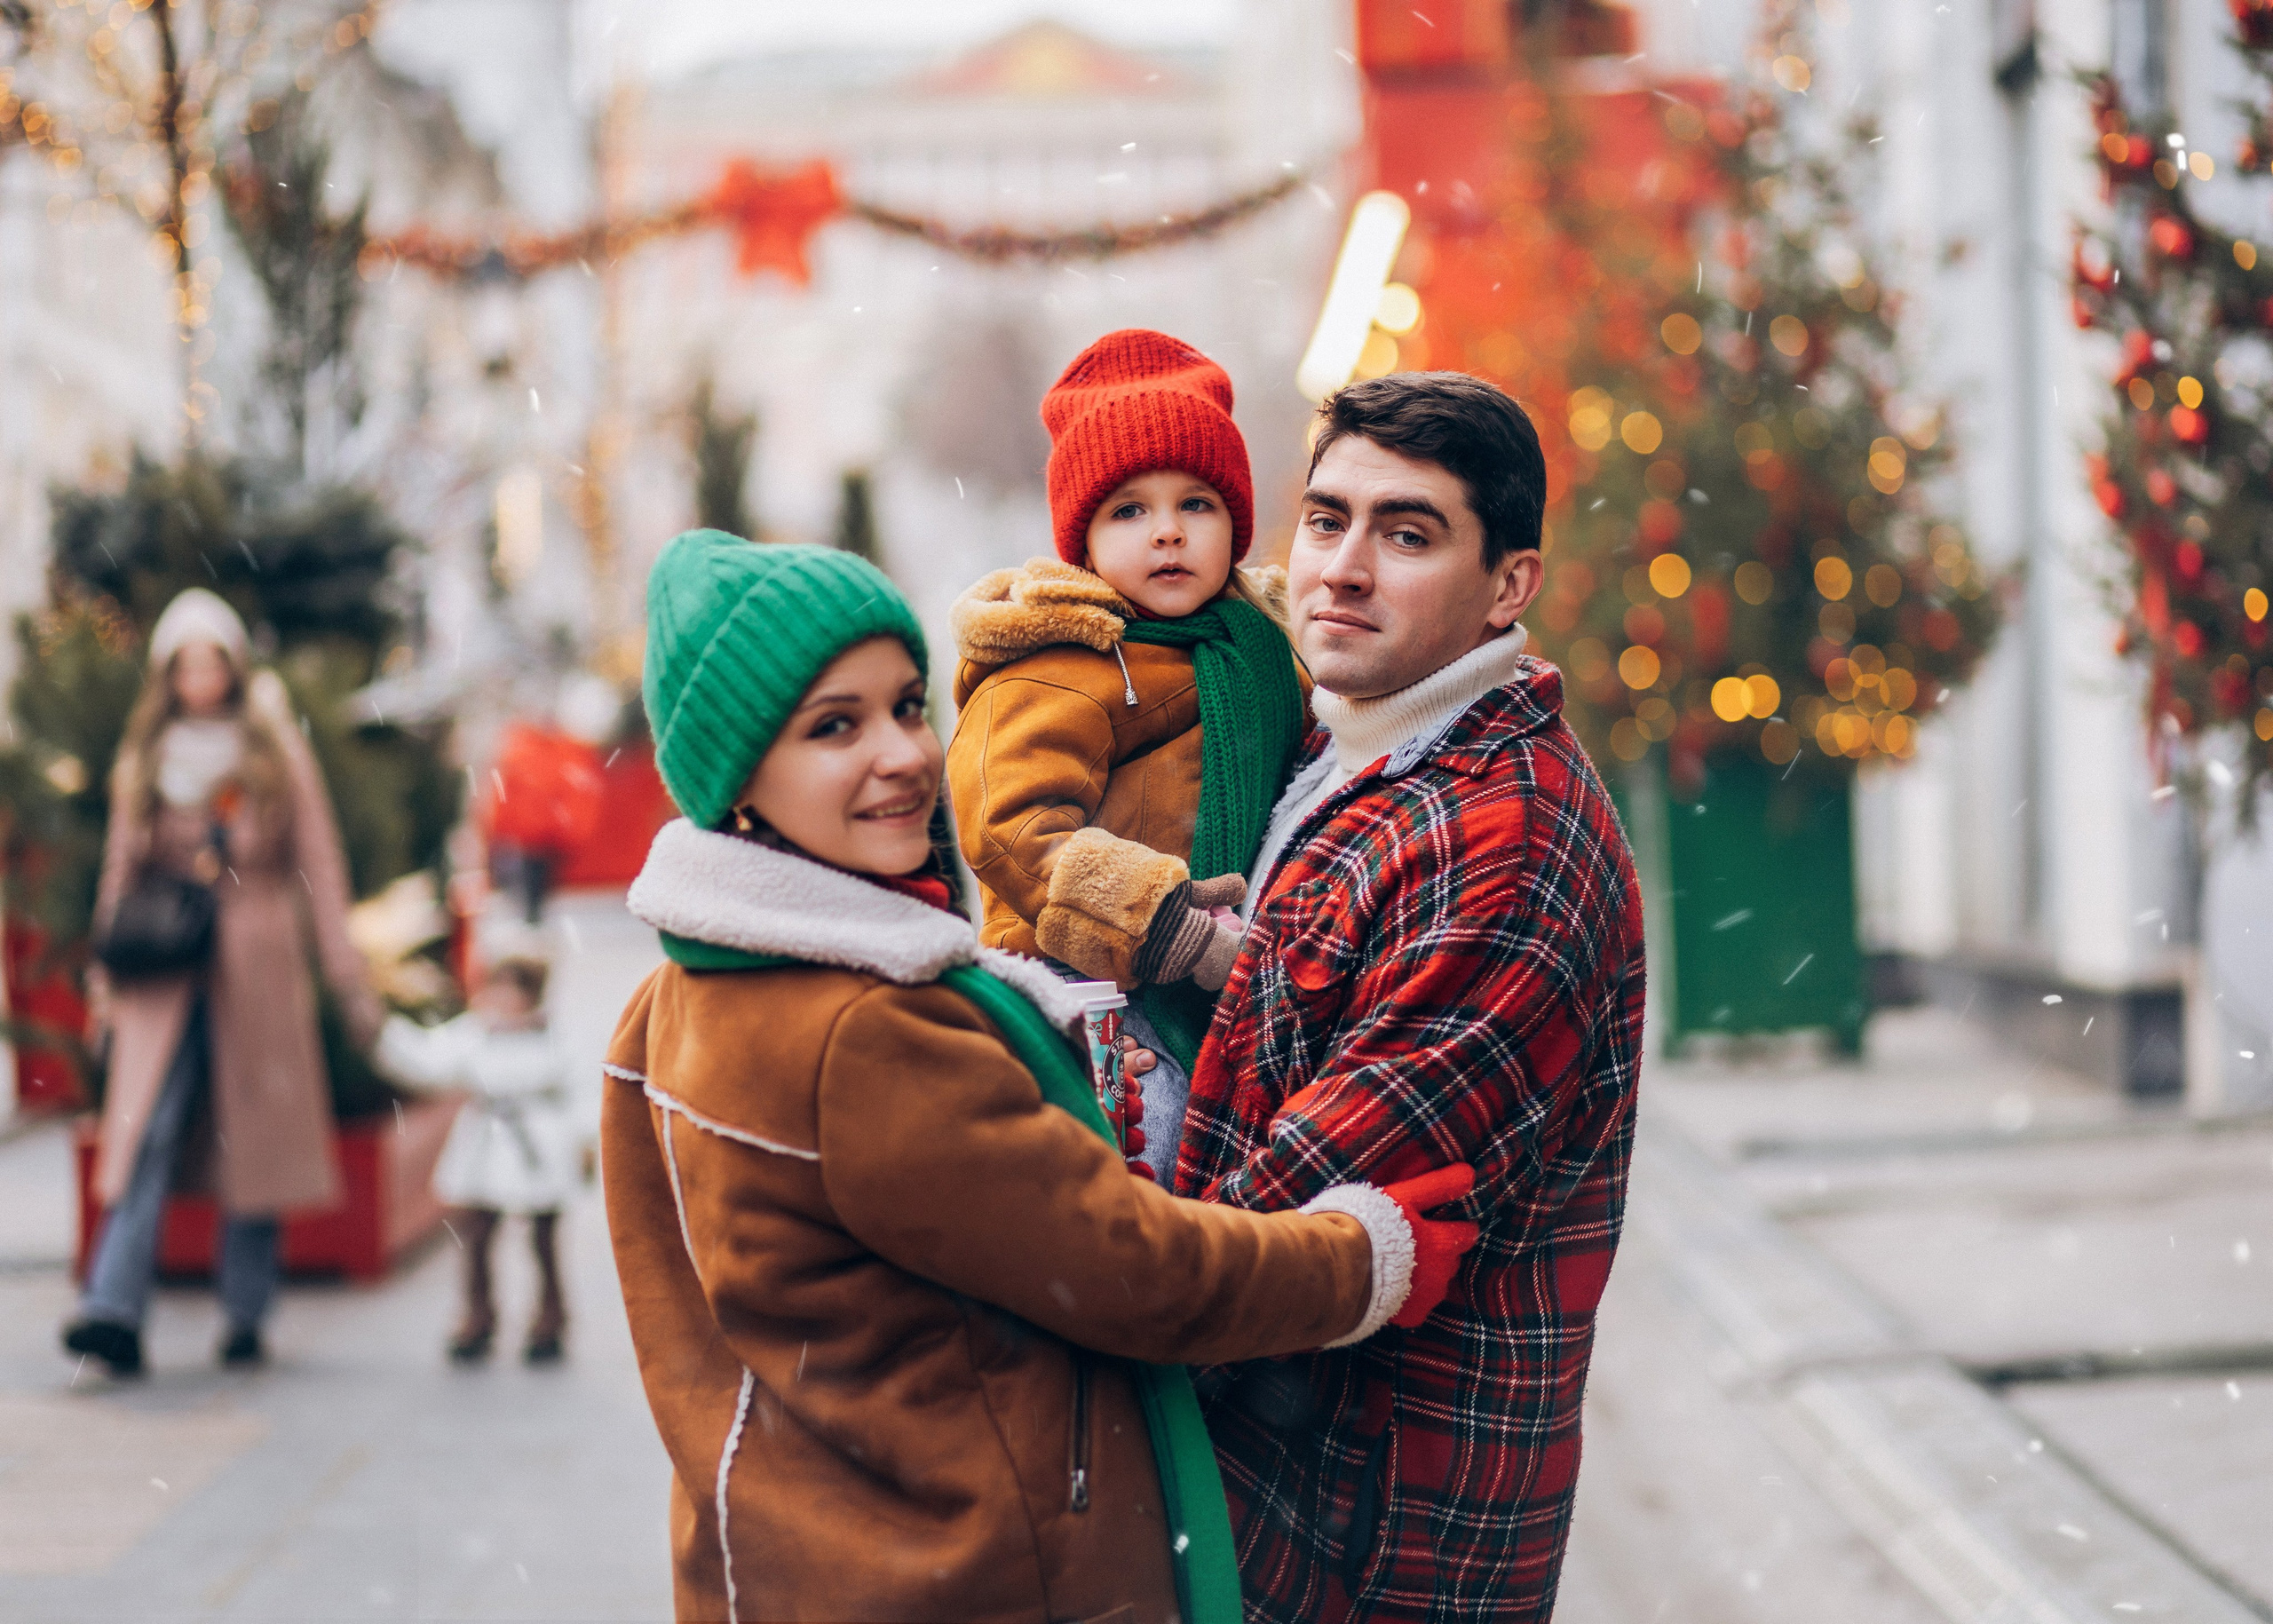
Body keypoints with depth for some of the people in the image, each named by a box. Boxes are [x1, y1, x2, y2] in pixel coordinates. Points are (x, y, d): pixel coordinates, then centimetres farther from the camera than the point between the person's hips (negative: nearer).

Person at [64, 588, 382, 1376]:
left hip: (256, 960, -1)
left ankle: (246, 1318, 9)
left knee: (253, 1136, 1)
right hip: (166, 975, 1)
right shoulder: (146, 755, 11)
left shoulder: (275, 747, 5)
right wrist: (109, 967, 8)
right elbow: (123, 862, 15)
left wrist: (346, 976, 1)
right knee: (148, 1134, -10)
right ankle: (113, 1308, -18)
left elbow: (318, 860, 5)